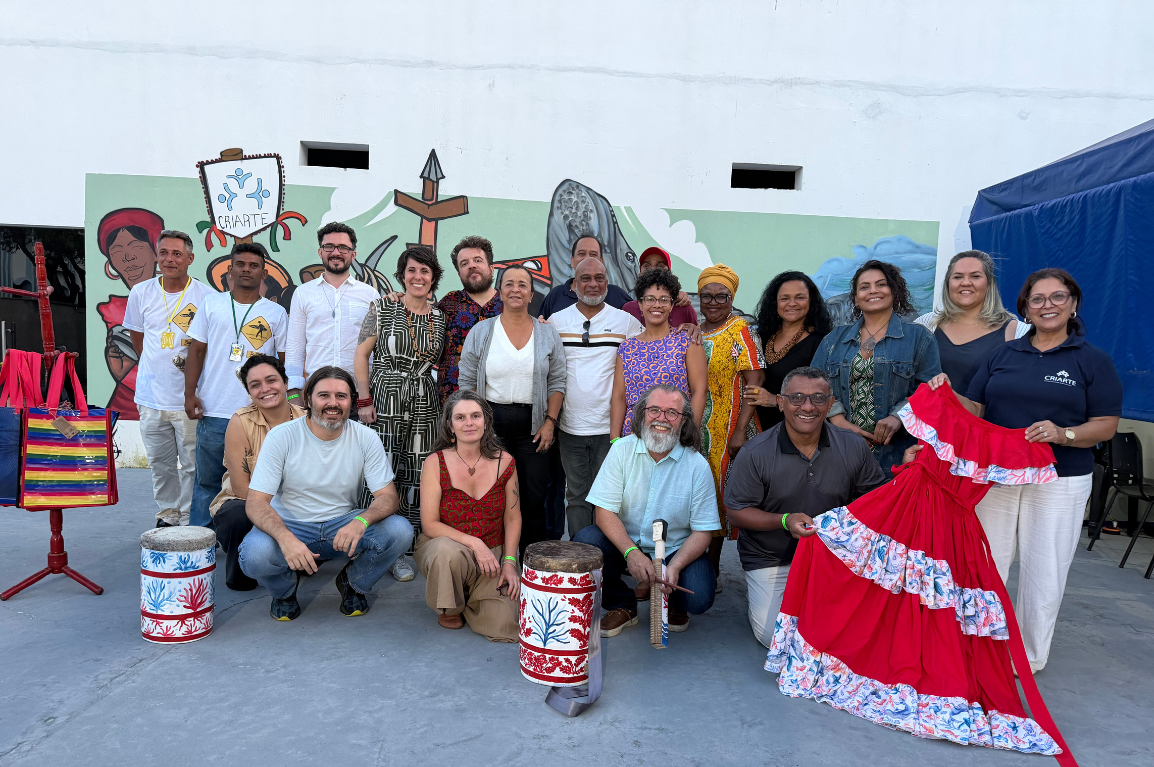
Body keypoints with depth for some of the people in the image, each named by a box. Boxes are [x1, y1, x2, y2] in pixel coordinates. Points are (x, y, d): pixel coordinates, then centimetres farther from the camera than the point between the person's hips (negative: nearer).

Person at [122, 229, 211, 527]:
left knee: (193, 464, 2)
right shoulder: (141, 292, 6)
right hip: (151, 395, 4)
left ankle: (190, 519, 15)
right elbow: (136, 335, 18)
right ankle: (167, 515, 29)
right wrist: (155, 365, 14)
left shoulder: (206, 296, -5)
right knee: (160, 463, 14)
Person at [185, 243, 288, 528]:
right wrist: (190, 393, 0)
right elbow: (197, 351, 9)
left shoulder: (276, 313, 7)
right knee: (206, 481, 8)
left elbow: (286, 361, 7)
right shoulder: (212, 304, 9)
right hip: (212, 411, 1)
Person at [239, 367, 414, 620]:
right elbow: (256, 502, -16)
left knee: (400, 531, -25)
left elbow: (388, 497, -10)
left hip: (344, 525, 2)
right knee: (254, 554, -33)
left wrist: (361, 521, -34)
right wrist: (286, 538, -37)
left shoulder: (366, 438, -7)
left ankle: (353, 583, 8)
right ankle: (285, 588, 7)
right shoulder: (281, 437, -12)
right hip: (291, 525, -1)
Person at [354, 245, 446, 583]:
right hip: (385, 400, -3)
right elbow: (361, 354, 0)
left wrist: (446, 403, 8)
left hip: (424, 403, 4)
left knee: (417, 475, 4)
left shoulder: (440, 317, 10)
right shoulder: (383, 308, 1)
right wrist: (364, 400, -7)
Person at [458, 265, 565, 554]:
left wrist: (550, 422, -3)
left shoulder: (548, 334, 7)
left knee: (534, 498, 0)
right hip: (492, 423, 0)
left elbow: (557, 382, 7)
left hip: (533, 426, 1)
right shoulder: (481, 332, 4)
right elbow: (467, 383, 5)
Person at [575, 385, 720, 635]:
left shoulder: (697, 466, -10)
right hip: (625, 543, 2)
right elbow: (605, 511, -11)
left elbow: (703, 531, -9)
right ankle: (623, 606, 2)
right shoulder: (622, 450, -7)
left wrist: (675, 566, -26)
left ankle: (674, 604, 14)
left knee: (699, 598, -27)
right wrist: (631, 552, -27)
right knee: (585, 541, -26)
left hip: (676, 549, -1)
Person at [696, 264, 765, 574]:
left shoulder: (740, 331, -6)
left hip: (728, 429, -6)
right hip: (695, 431, 6)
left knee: (724, 495, 0)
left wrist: (740, 430, -20)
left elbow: (754, 383, -13)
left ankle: (712, 567, 13)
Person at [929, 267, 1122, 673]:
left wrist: (1062, 434, -23)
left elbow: (1106, 425, -4)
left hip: (1059, 483, -2)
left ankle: (1030, 657, 24)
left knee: (1042, 571, 6)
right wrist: (949, 393, -13)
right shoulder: (1003, 354, 9)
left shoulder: (1093, 361, 1)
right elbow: (976, 409, 7)